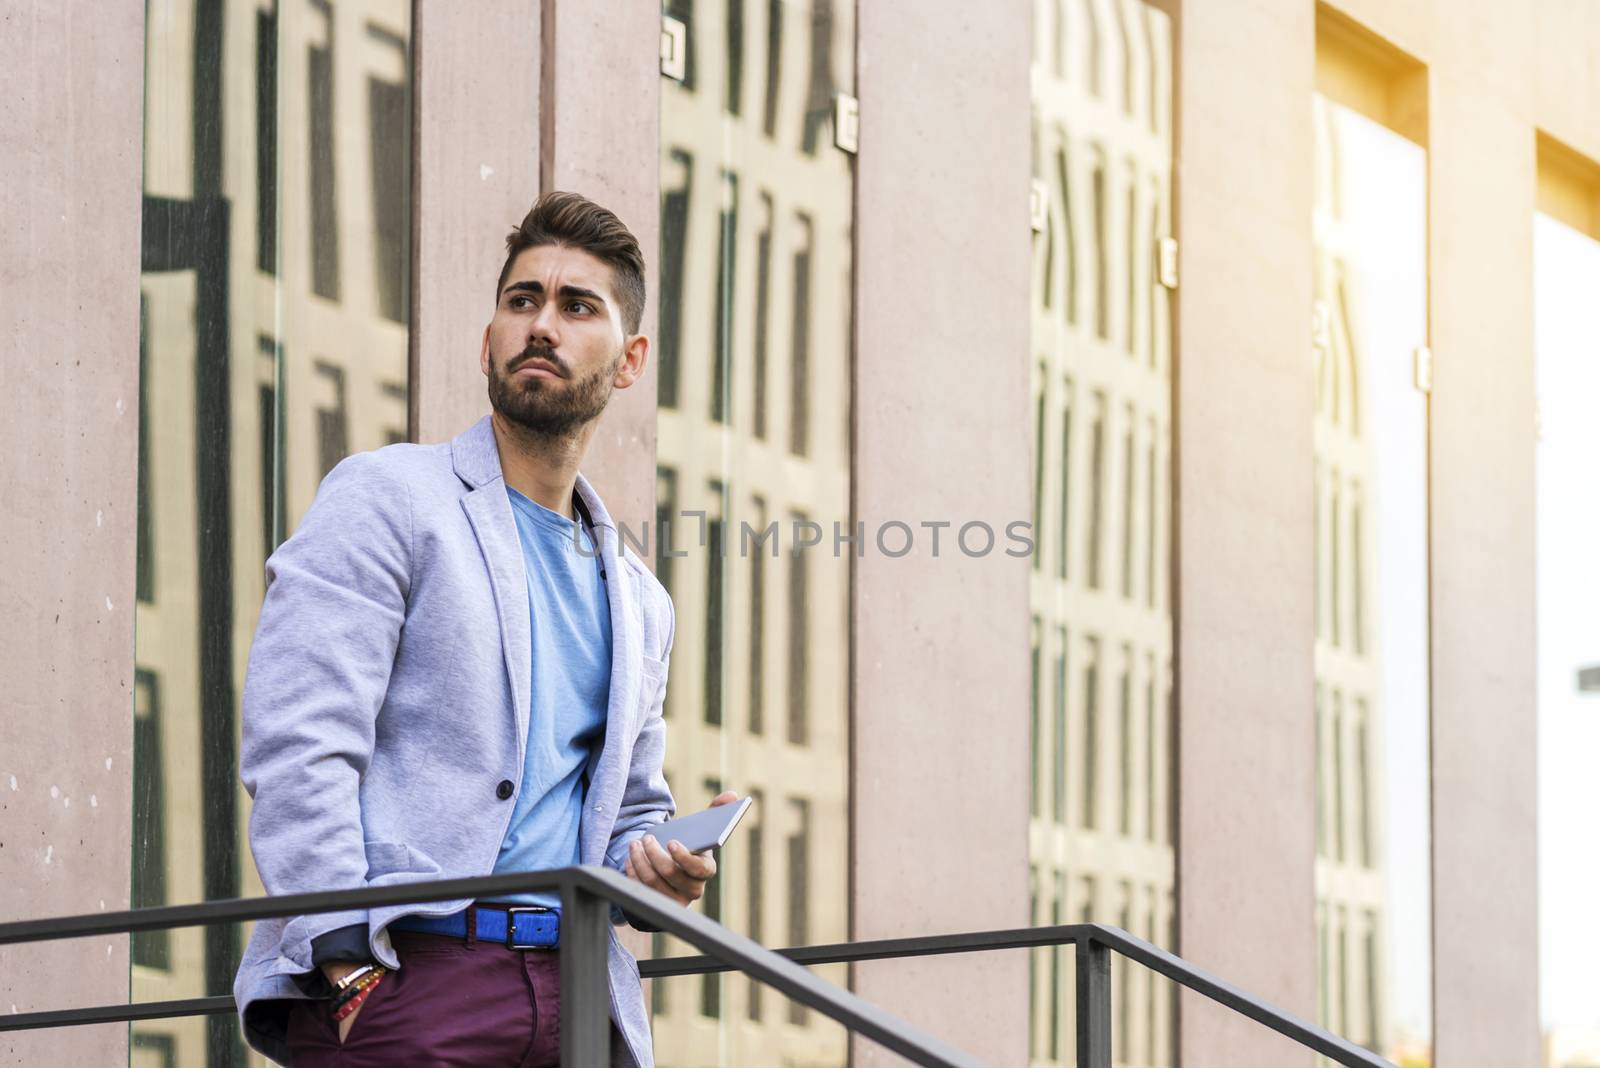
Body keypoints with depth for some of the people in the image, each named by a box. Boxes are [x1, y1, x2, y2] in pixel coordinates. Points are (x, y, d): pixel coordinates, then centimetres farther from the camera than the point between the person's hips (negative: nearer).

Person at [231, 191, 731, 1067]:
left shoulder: (638, 601, 22)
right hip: (398, 977, -5)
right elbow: (297, 746, -8)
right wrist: (350, 973, -18)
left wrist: (654, 863, 6)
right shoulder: (385, 496, 3)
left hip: (575, 995, 5)